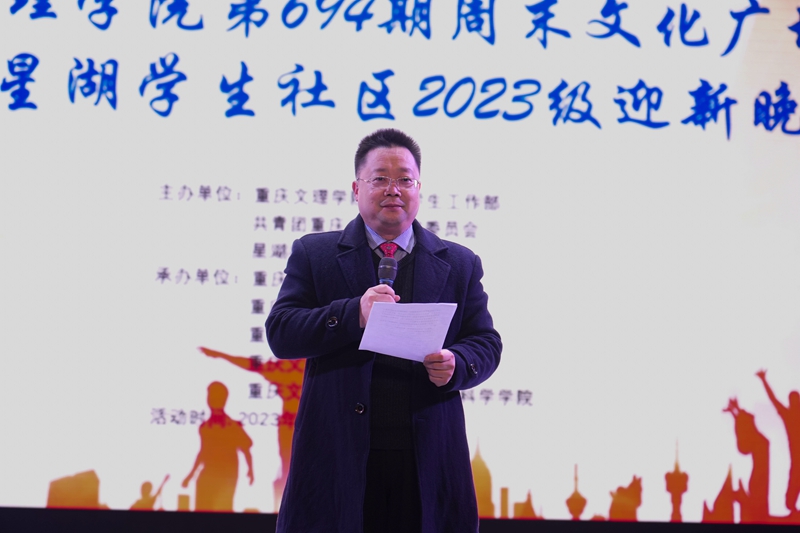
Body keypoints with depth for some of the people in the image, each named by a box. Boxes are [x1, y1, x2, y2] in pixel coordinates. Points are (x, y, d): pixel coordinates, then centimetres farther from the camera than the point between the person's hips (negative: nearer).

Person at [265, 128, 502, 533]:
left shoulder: (459, 264, 13)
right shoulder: (313, 254, 8)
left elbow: (485, 343, 12)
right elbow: (280, 334, -2)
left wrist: (457, 364, -12)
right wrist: (353, 314, -18)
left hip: (426, 459, 1)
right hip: (339, 455, -1)